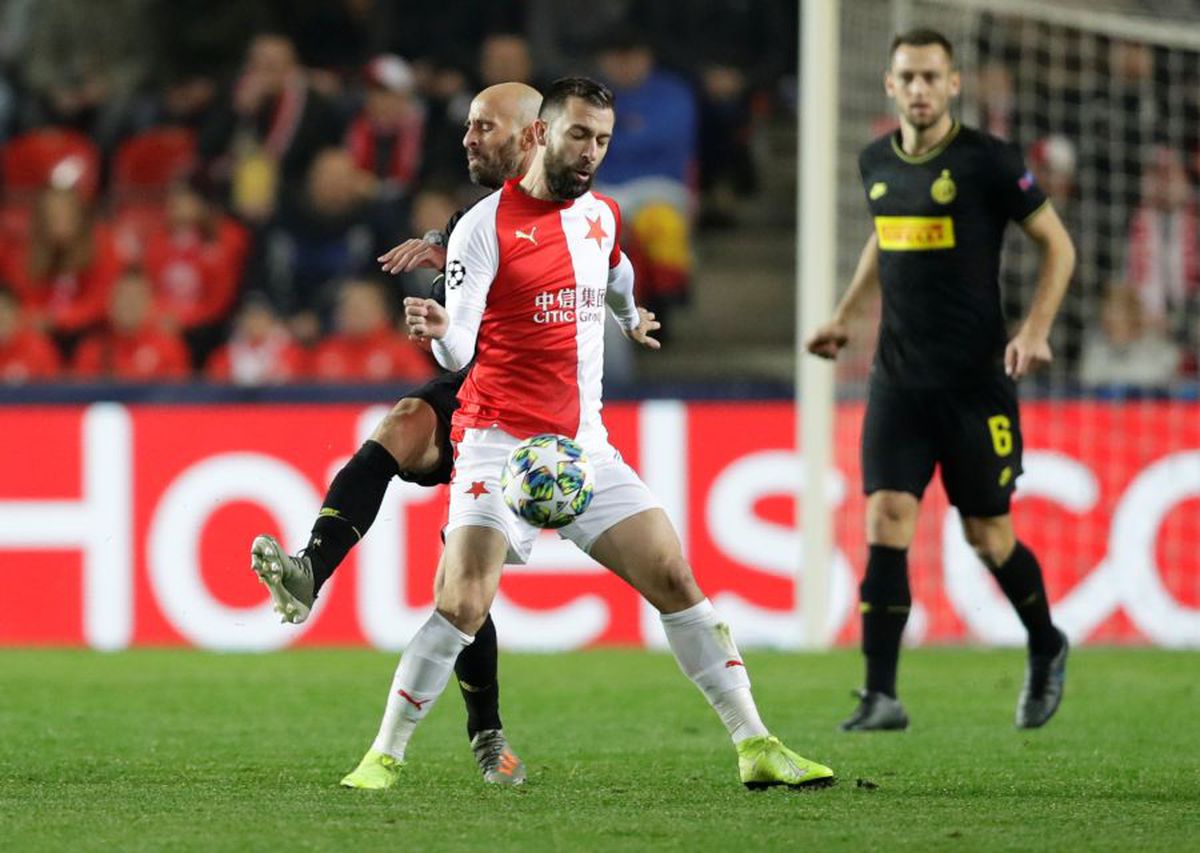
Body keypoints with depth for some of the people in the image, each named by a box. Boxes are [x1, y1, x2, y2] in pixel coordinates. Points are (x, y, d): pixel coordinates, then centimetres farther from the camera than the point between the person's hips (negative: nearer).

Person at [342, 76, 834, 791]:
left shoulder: (603, 215, 11)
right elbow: (459, 352, -17)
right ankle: (385, 757, -5)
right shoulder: (487, 224, -8)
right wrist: (439, 332, -37)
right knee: (461, 606, -17)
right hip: (501, 441, -6)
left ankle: (755, 745, 4)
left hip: (586, 447, 6)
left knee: (675, 580, -1)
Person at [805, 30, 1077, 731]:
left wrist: (1036, 330, -14)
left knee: (989, 537, 4)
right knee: (886, 523, -10)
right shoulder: (878, 163, 7)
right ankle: (881, 696, -10)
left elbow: (1058, 244, -3)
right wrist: (846, 316, 20)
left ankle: (1047, 651, 33)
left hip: (976, 380, -4)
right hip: (899, 378, 4)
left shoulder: (988, 161, -9)